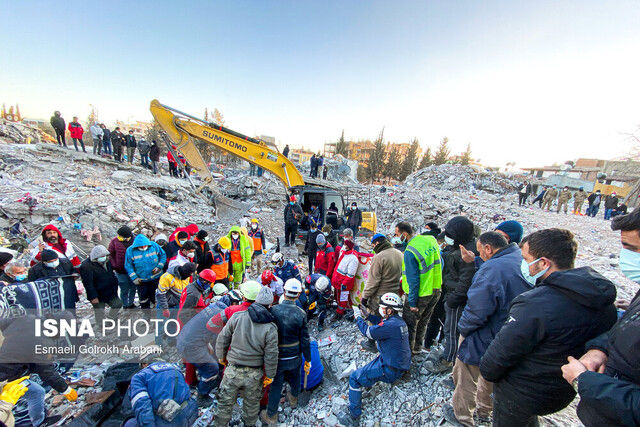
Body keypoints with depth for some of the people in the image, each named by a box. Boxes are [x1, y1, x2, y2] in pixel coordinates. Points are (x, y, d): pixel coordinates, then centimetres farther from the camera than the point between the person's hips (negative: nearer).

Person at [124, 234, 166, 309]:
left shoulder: (154, 245, -11)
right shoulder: (130, 250, -12)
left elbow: (163, 256, 1)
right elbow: (128, 266, -6)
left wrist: (159, 267, -11)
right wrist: (134, 278, -12)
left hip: (156, 278, 0)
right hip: (141, 280, 0)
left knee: (155, 297, 12)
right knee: (143, 298, 14)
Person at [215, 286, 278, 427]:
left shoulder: (238, 316, -15)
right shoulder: (271, 328, -17)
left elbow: (222, 338, -5)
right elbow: (271, 356, -11)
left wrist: (221, 356, 14)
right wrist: (270, 375, 5)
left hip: (233, 370, 0)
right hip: (254, 374, 1)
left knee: (225, 401, 24)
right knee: (252, 402, 27)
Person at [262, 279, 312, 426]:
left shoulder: (273, 310, -21)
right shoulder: (301, 314, -19)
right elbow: (304, 339, -12)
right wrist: (308, 359, 2)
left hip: (278, 357, -1)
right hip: (295, 357, 2)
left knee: (276, 385, 18)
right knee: (295, 379, 28)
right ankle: (293, 399, 55)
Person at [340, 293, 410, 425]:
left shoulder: (392, 325, -29)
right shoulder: (399, 320, 0)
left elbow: (368, 332, -24)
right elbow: (382, 323, 17)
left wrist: (358, 317, -10)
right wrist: (368, 315, 5)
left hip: (391, 370, -9)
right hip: (403, 363, 9)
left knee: (354, 378, -3)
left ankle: (353, 416, 5)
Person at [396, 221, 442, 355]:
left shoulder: (410, 252, -26)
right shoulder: (431, 239, -3)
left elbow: (413, 280, -23)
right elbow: (440, 263, 10)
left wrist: (412, 303, -15)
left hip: (421, 293, -8)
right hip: (436, 289, 8)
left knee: (409, 324, 10)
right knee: (423, 321, 23)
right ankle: (418, 348, 40)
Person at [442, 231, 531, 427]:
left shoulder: (492, 268, -30)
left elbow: (476, 310, -30)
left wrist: (463, 327, -12)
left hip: (483, 342, -8)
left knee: (466, 381, 16)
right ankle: (484, 411, 51)